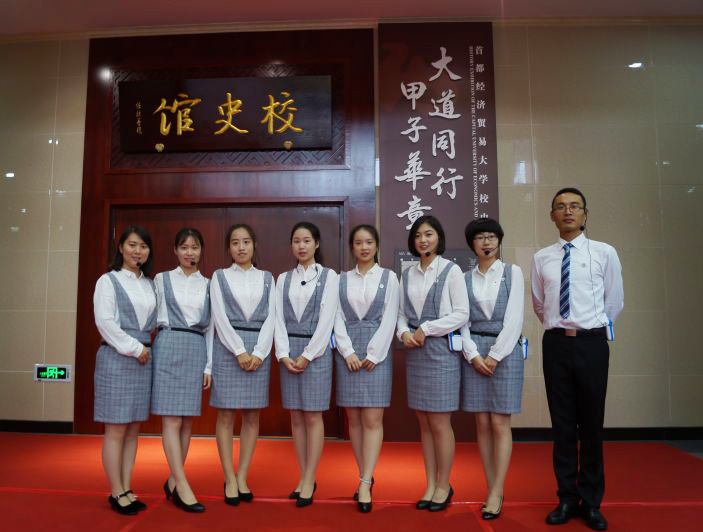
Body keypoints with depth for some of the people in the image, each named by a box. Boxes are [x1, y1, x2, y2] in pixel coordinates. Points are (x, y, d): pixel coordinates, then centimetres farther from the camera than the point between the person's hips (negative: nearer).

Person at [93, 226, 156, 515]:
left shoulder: (150, 285, 13)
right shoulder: (108, 281, -2)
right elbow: (105, 321, -11)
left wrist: (147, 348, 3)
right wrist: (134, 348, -12)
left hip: (143, 359, 6)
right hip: (116, 358, -5)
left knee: (133, 430, 9)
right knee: (116, 429, -1)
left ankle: (126, 489, 19)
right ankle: (116, 493, 10)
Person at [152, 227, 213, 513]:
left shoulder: (208, 285, 11)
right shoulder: (162, 280, 7)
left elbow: (210, 327, 10)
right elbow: (154, 318, 8)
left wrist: (209, 365, 6)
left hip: (197, 350, 3)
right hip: (168, 347, -2)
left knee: (187, 421, 5)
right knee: (172, 420, -6)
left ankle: (172, 482, 18)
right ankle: (183, 486, -1)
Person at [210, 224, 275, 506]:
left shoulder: (267, 278, 10)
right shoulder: (220, 276, 6)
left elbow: (270, 317, 3)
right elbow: (219, 317, -3)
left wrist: (259, 353, -9)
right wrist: (240, 351, -12)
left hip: (259, 349, 2)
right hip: (228, 346, -2)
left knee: (252, 416, 5)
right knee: (226, 415, 1)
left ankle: (242, 477, 15)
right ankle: (229, 480, 11)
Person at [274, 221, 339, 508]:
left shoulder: (328, 276, 0)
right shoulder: (283, 279, 10)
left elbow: (326, 319, -7)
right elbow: (279, 318, 5)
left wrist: (307, 355, -12)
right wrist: (283, 354, -7)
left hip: (316, 349, -3)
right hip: (289, 351, 4)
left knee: (313, 417, 0)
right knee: (296, 417, 8)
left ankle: (309, 480, 10)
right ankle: (304, 477, 19)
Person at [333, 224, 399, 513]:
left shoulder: (388, 277, 4)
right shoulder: (342, 279, 9)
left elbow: (389, 318, -2)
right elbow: (337, 318, 5)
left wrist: (373, 355, -10)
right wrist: (348, 352, -7)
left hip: (377, 351, -2)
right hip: (348, 352, 2)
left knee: (372, 419, -4)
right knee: (354, 418, 6)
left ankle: (365, 483, 0)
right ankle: (365, 477, 18)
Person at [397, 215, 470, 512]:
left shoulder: (451, 270, -3)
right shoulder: (408, 275, 11)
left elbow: (461, 314, -8)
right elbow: (401, 313, 13)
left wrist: (426, 329, -11)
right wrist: (404, 332, -7)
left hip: (441, 349, -4)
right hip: (415, 351, 5)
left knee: (440, 423, 1)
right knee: (424, 422, 10)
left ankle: (443, 486, 18)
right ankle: (430, 484, 22)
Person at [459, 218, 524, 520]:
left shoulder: (513, 272, 3)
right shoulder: (465, 278, 9)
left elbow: (514, 318, -4)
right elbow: (462, 320, 5)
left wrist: (495, 355, -10)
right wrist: (473, 355, -8)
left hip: (505, 351, -2)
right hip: (474, 353, 2)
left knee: (499, 424, -1)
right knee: (482, 425, 5)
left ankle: (496, 492, 7)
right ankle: (492, 490, 15)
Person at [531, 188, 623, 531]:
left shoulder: (604, 253, -1)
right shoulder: (541, 258, 5)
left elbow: (615, 302, 8)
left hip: (591, 343, -1)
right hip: (556, 344, 2)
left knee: (592, 424, 7)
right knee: (562, 424, 8)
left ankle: (591, 502, 22)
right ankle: (567, 499, 21)